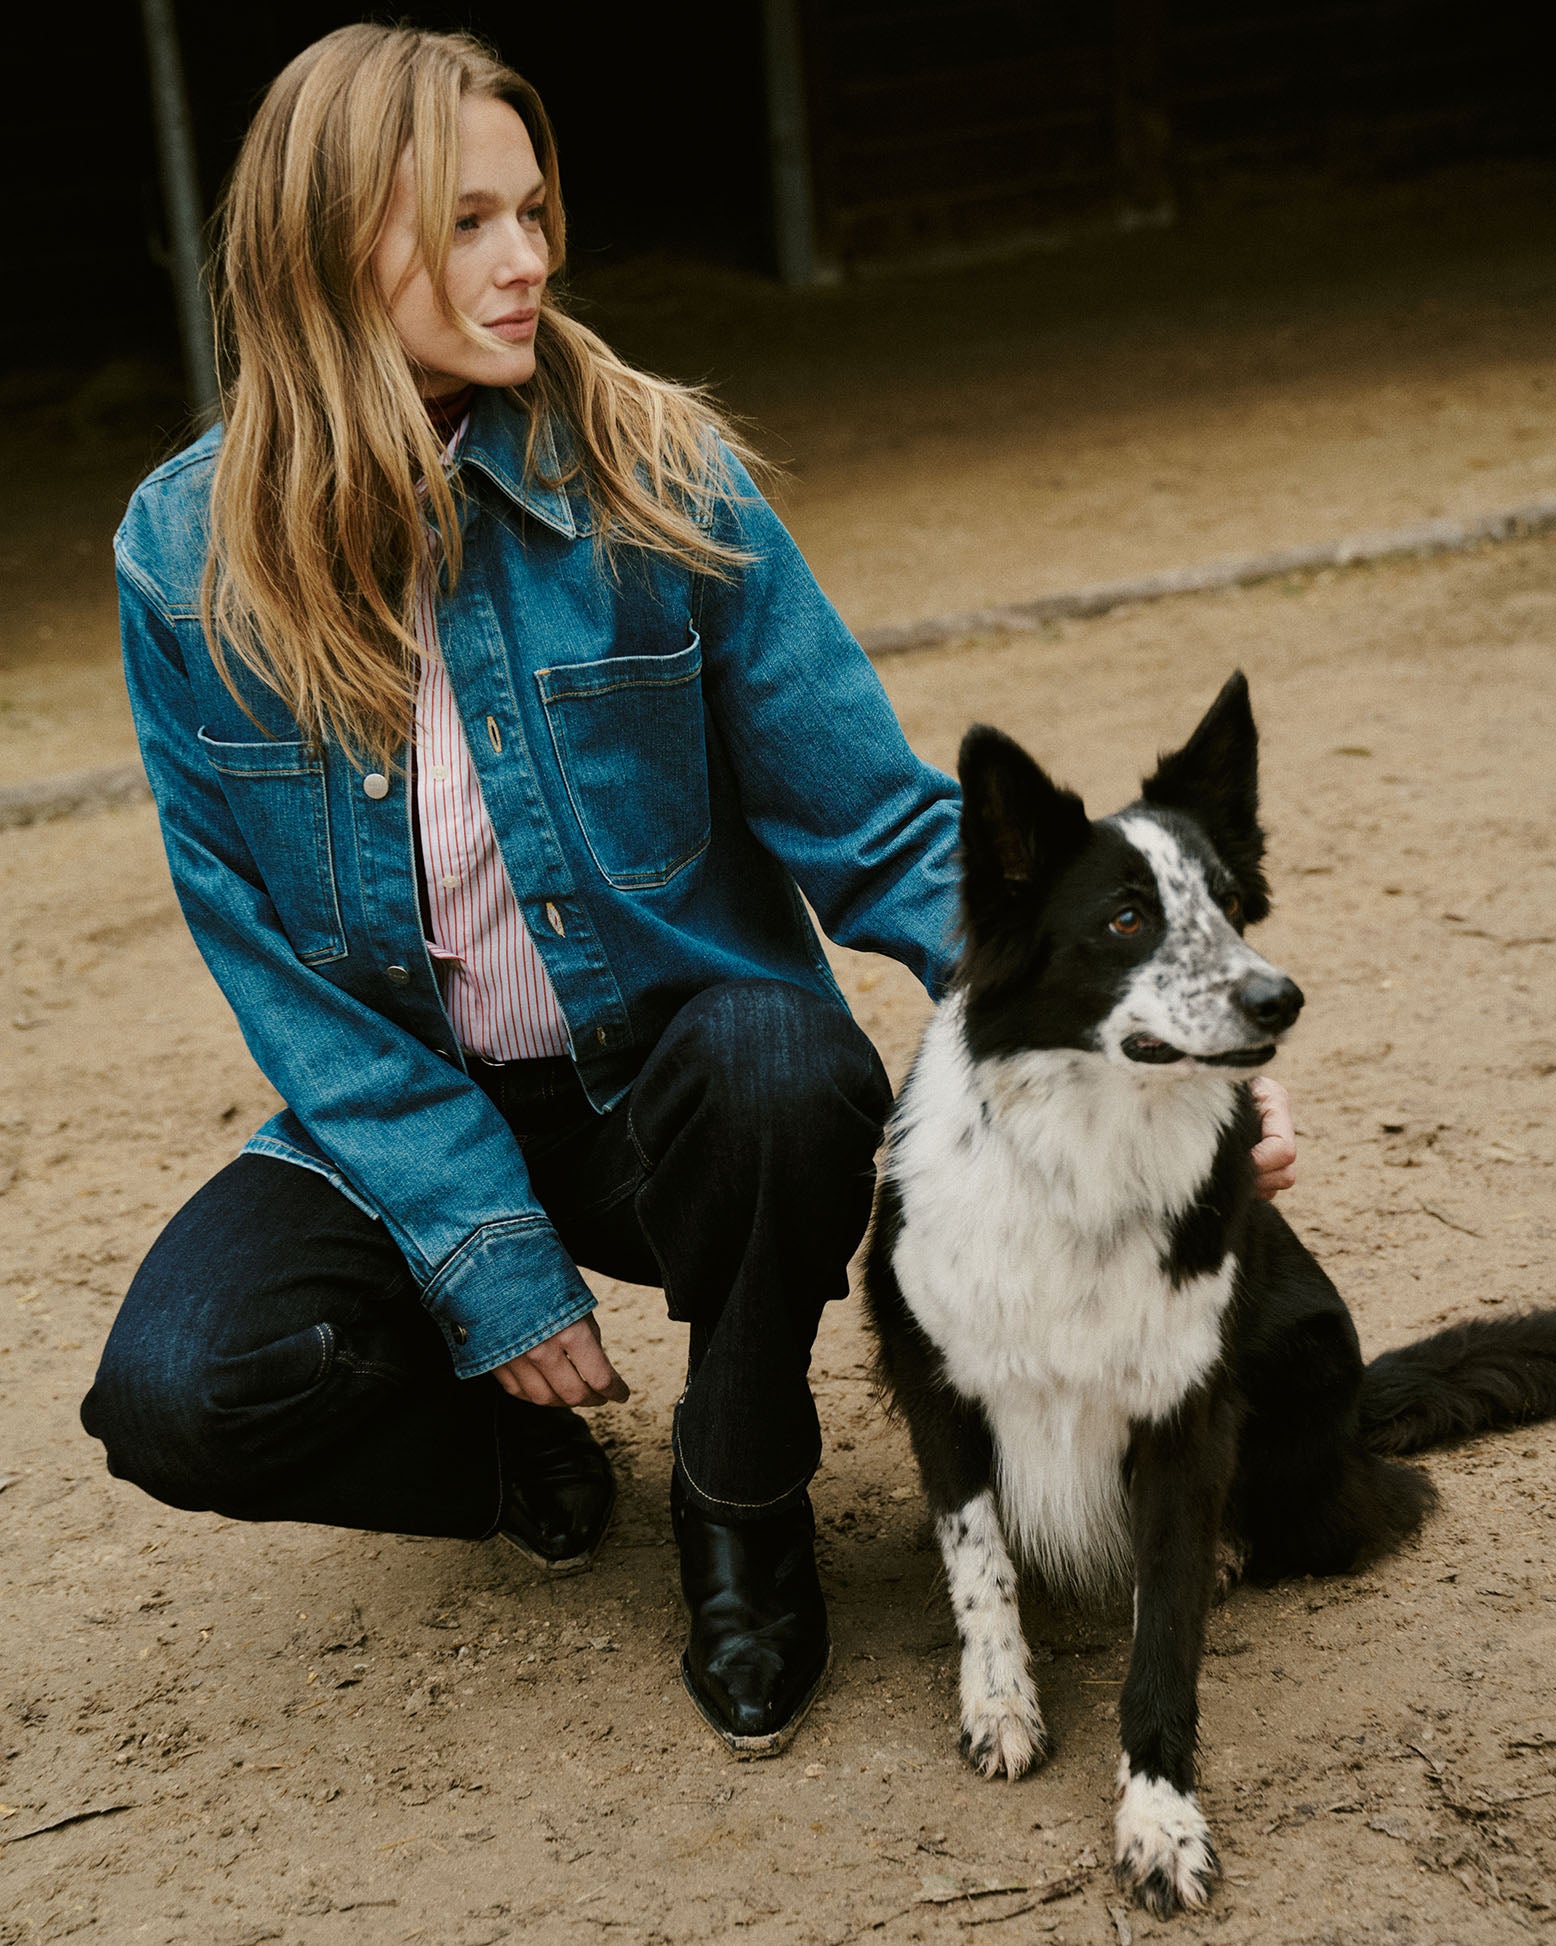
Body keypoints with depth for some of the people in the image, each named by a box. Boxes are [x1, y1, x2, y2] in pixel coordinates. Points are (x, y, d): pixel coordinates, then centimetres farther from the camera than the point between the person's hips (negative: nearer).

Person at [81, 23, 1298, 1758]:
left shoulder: (659, 485, -11)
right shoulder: (187, 557, -8)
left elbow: (881, 827, -10)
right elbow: (268, 954, -7)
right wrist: (483, 1256, -15)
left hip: (671, 1074, -1)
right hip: (410, 1111, 1)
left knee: (781, 1067, -36)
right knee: (176, 1392, -25)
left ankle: (743, 1512, -4)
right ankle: (517, 1454, 10)